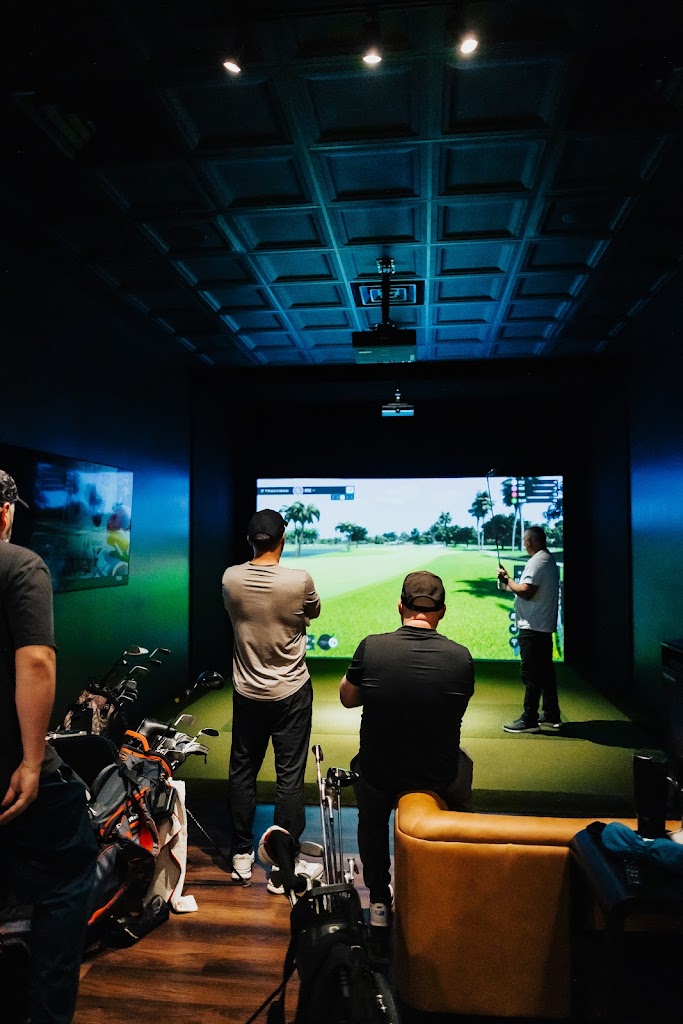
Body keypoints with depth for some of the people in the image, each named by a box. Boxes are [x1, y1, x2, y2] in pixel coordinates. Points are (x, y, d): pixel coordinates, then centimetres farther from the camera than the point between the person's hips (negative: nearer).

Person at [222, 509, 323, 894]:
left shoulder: (231, 579, -10)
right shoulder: (299, 580, -18)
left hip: (247, 692, 3)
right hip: (291, 693, -3)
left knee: (242, 771, 17)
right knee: (290, 777, 7)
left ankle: (242, 855, 30)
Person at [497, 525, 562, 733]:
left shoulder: (537, 561, -16)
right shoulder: (549, 560, 17)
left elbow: (526, 591, -24)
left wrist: (507, 579, -10)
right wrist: (510, 583, 20)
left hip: (532, 627, -10)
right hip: (545, 626, 10)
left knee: (531, 673, -6)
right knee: (545, 670, 15)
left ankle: (529, 719, -1)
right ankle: (551, 715, 23)